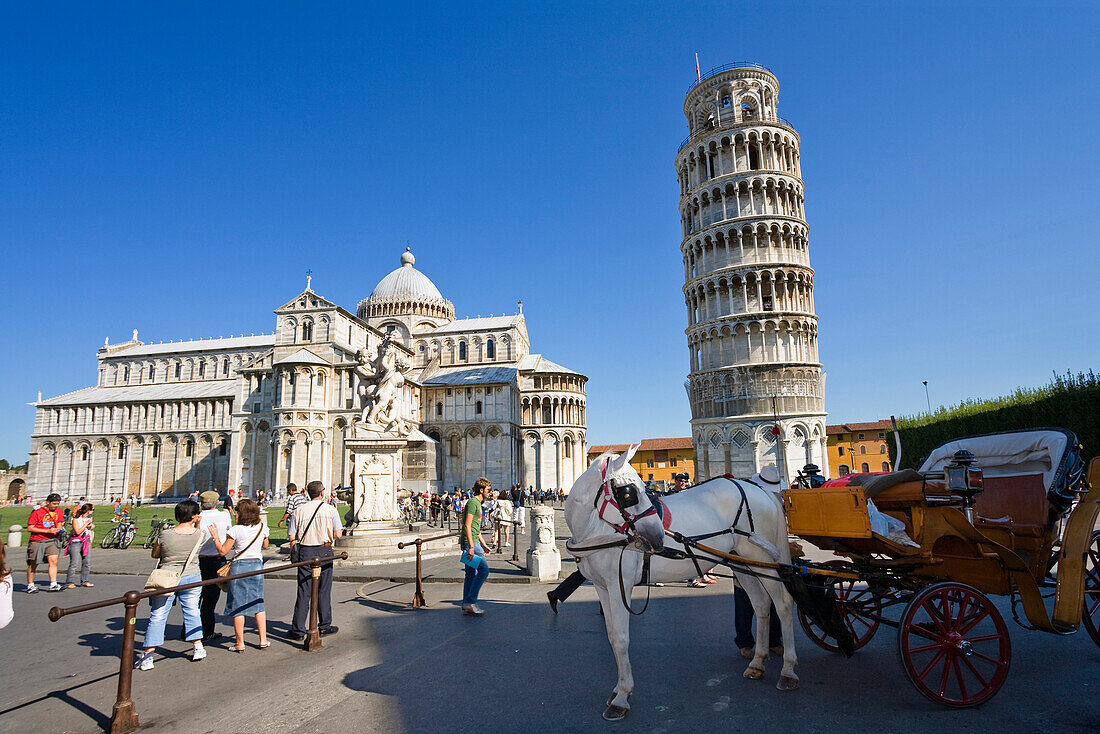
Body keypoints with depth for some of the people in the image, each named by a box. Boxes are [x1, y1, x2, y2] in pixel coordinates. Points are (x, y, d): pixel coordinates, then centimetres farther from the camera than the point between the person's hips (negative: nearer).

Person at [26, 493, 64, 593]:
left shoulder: (59, 511, 6)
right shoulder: (37, 512, -10)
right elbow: (30, 528, -11)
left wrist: (59, 529, -6)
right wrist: (47, 531, -19)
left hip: (52, 541, 3)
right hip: (37, 542, -3)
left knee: (53, 561, -9)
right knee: (33, 564, 8)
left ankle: (53, 585, -8)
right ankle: (30, 585, 23)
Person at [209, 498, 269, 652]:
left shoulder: (236, 530, -12)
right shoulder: (262, 527, 0)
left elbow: (223, 551, -7)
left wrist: (215, 536, 3)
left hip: (239, 566, -4)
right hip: (257, 565, 4)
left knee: (238, 606, 6)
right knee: (258, 604, 13)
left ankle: (240, 644, 9)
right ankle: (263, 640, 15)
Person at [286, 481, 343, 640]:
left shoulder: (299, 510, 0)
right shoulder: (331, 509, -3)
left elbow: (291, 536, -1)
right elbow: (337, 534, -3)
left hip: (306, 552, 1)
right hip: (325, 551, -1)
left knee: (303, 591, 5)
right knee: (324, 590, 9)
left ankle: (298, 629, 8)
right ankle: (325, 626, 18)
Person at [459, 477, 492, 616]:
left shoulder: (477, 503, 19)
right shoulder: (472, 502, -12)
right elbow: (467, 526, -20)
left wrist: (483, 545, 25)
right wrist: (471, 546, -24)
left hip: (474, 542, 10)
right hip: (469, 542, -10)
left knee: (471, 574, 11)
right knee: (483, 569, -12)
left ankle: (466, 606, 16)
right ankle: (470, 601, -7)